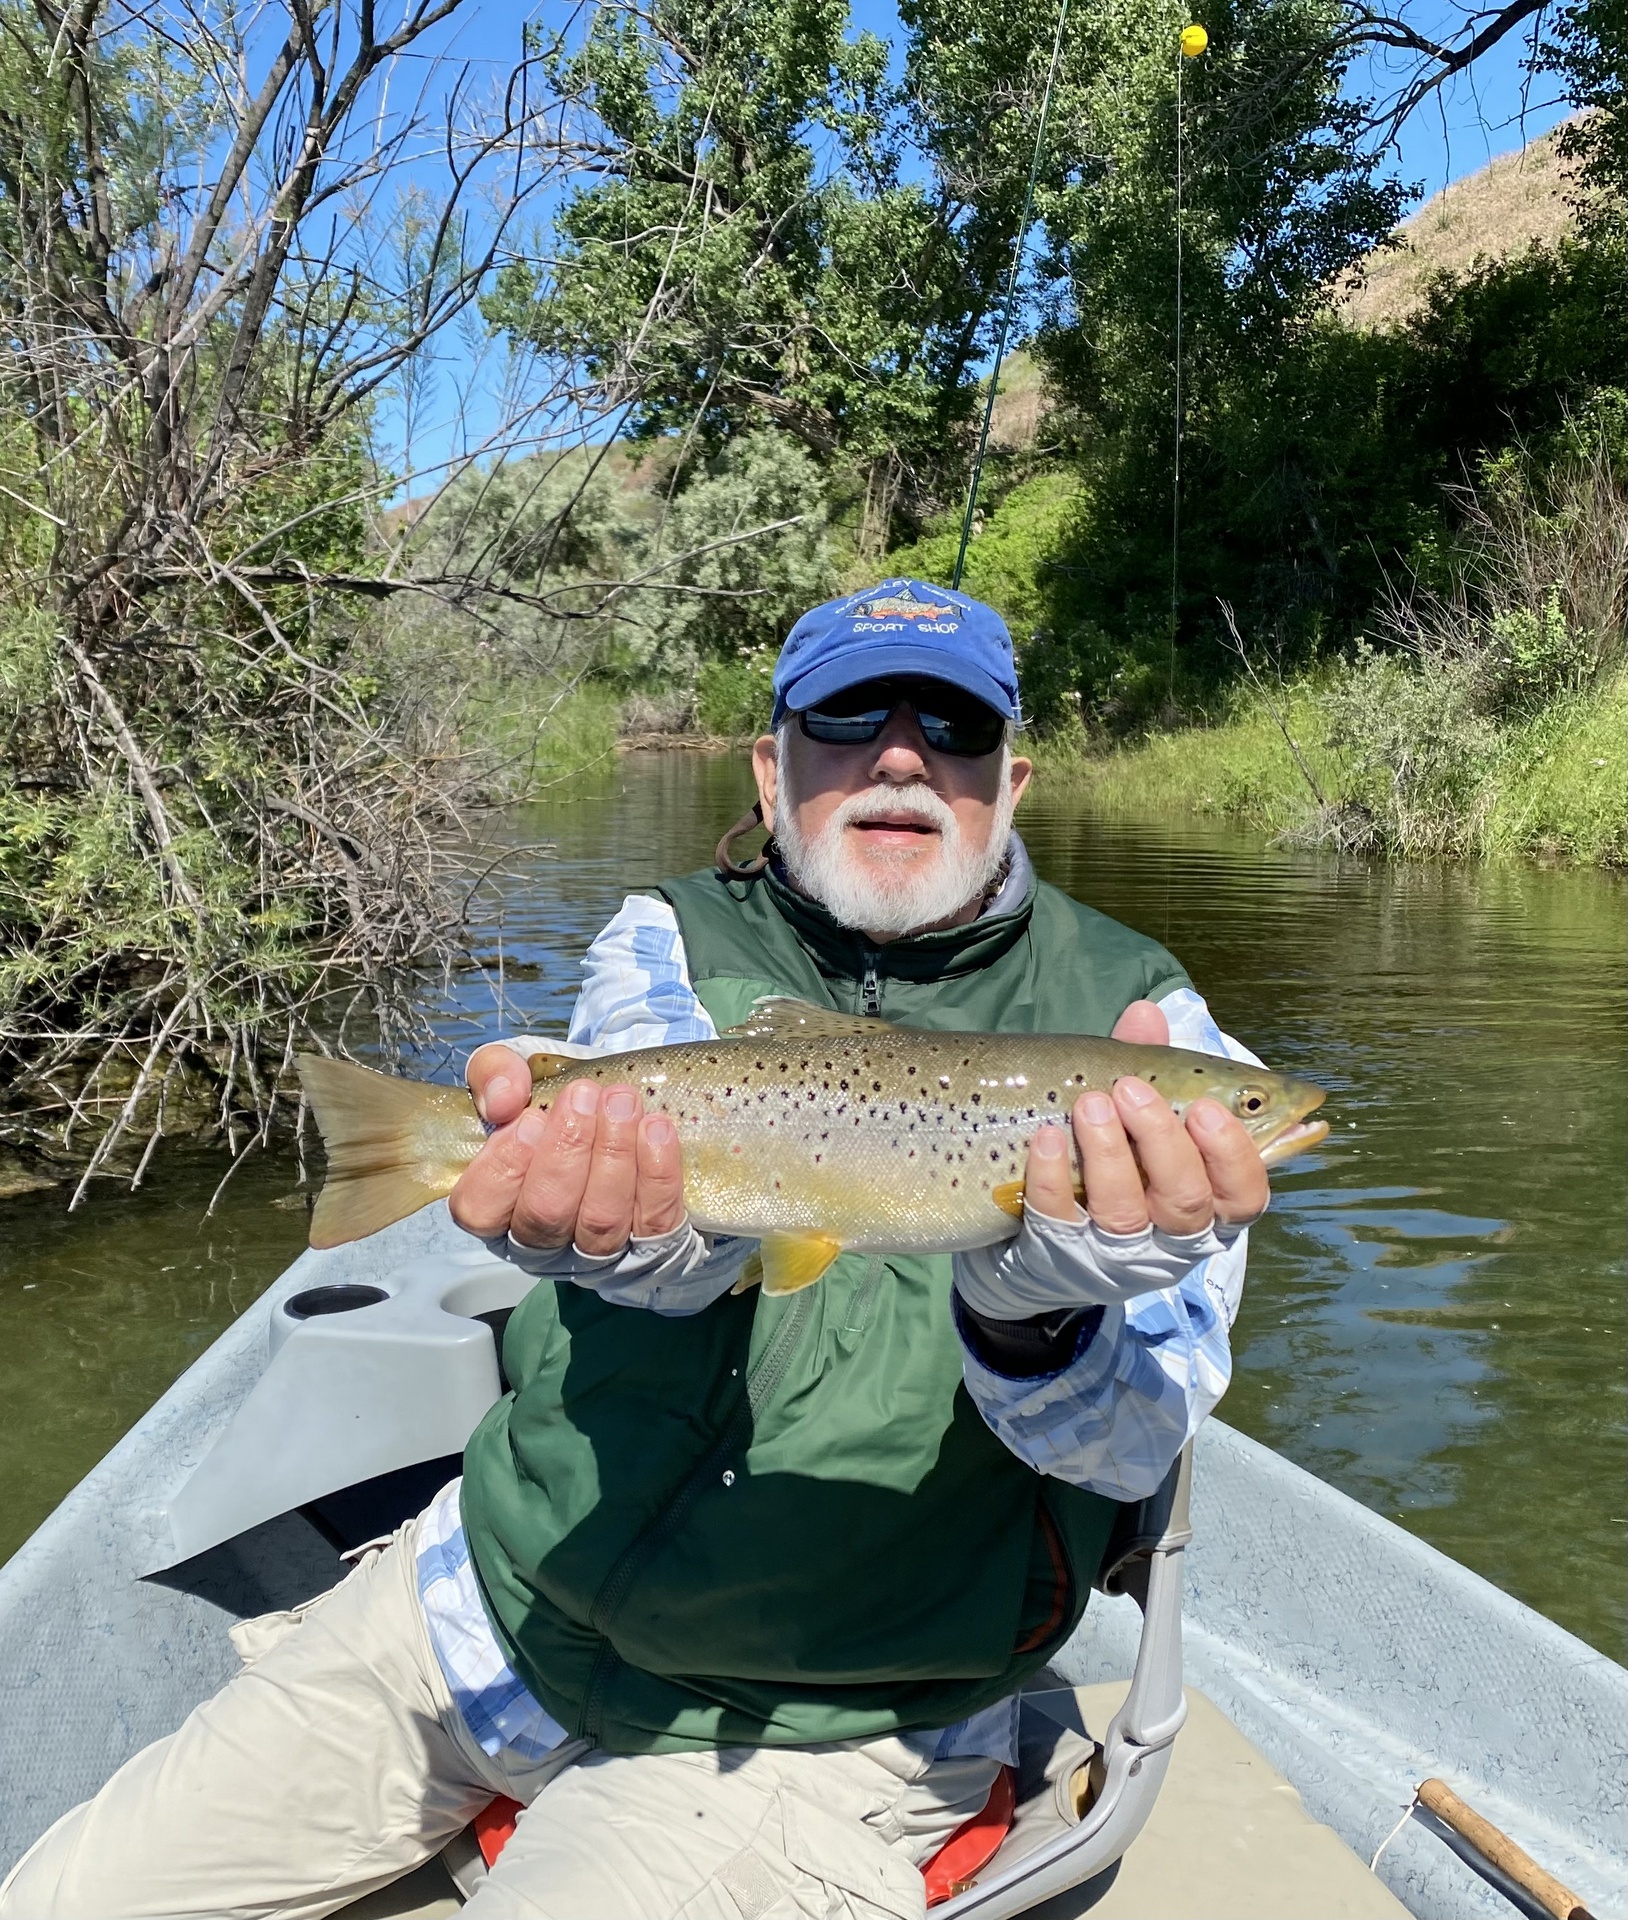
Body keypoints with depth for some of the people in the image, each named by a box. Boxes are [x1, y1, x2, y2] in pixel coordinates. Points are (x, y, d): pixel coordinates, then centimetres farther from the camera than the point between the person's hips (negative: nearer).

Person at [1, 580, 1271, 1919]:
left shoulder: (1137, 1023, -9)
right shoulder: (670, 942, -1)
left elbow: (1129, 1440, -18)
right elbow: (682, 1218, -21)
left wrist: (1038, 1311, -42)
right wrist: (634, 1228, -46)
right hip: (502, 1594, 4)